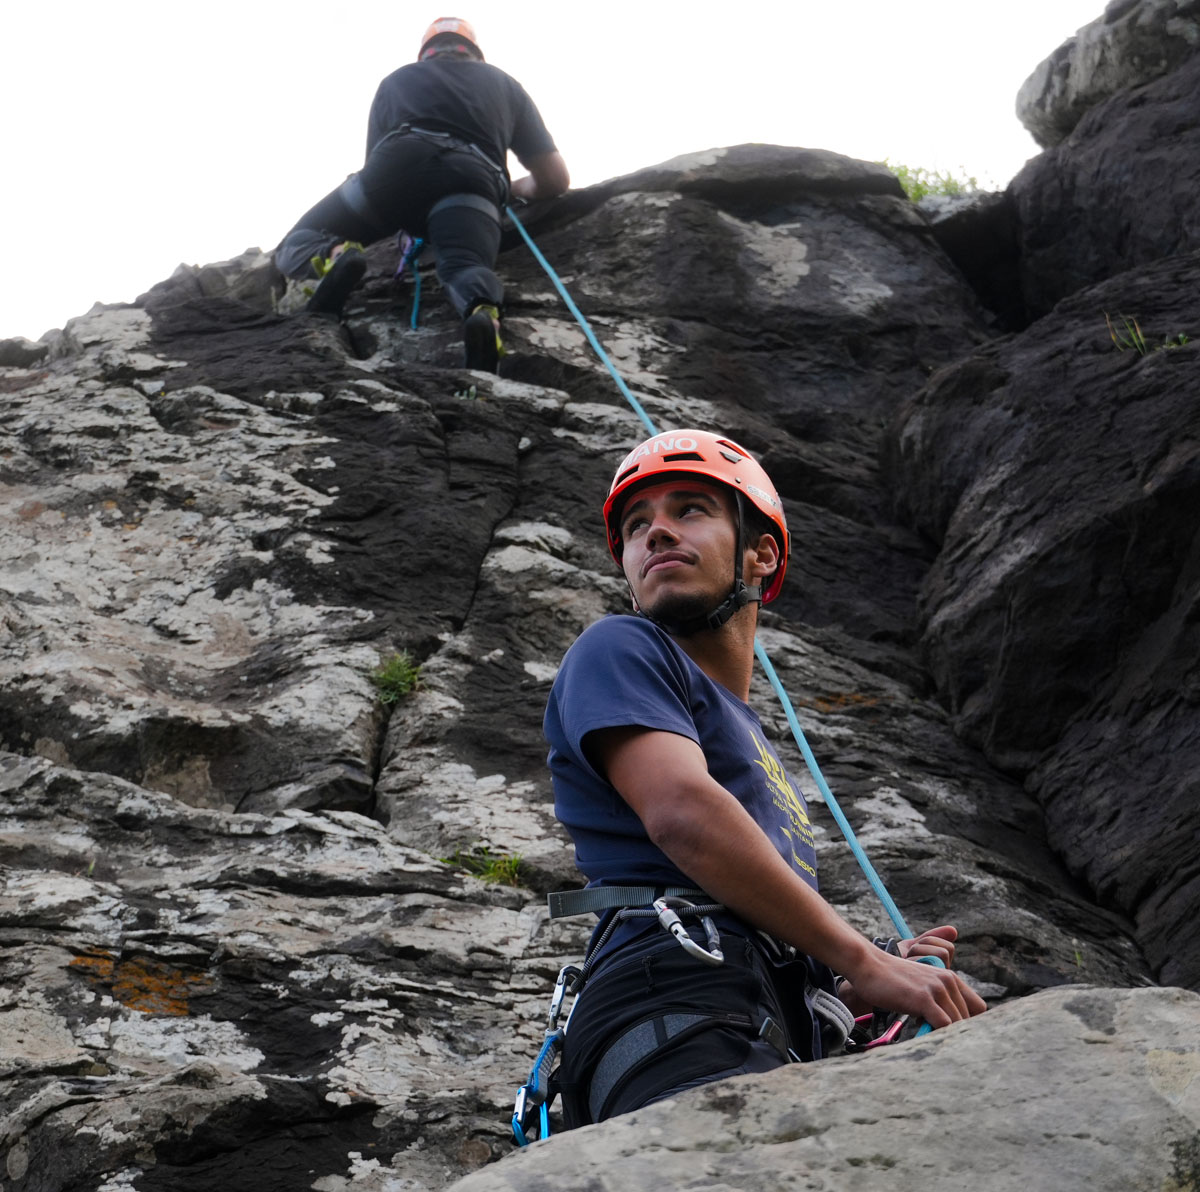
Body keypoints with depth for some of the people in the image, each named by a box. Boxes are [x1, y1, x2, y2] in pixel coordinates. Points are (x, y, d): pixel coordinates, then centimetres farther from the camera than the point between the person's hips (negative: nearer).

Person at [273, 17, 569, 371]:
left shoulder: (396, 80, 39)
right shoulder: (504, 84, 38)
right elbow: (556, 180, 37)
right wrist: (516, 188, 59)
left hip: (397, 163, 1)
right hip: (473, 180, 0)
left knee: (295, 249, 12)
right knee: (465, 268, -22)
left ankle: (334, 258, -25)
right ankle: (482, 311, -61)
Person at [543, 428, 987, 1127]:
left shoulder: (765, 762, 39)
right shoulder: (619, 650, 15)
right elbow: (683, 812, -6)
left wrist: (880, 974, 18)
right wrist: (863, 963, -5)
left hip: (771, 1047, 8)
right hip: (678, 1021, -8)